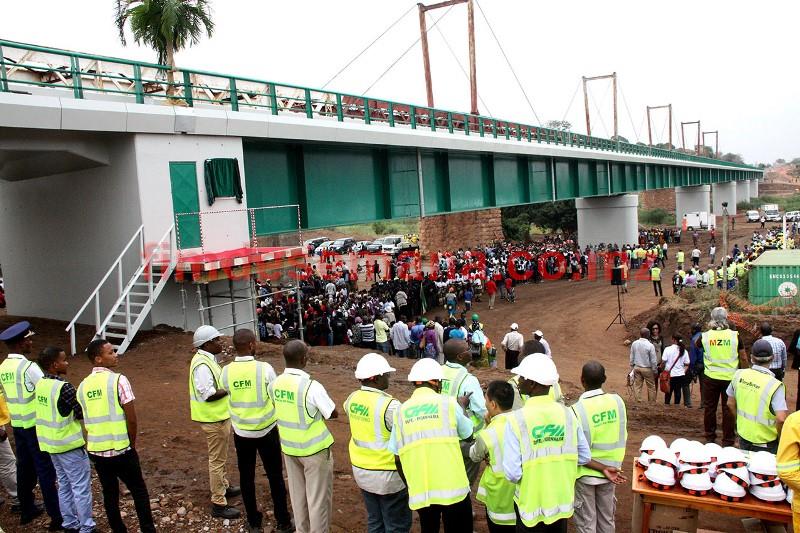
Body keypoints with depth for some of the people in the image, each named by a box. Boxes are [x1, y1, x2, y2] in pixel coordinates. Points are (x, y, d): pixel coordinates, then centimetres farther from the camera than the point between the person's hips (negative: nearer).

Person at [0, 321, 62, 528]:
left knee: (24, 467, 18)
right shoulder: (28, 367, -19)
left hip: (17, 424, 7)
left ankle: (26, 509, 30)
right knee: (45, 470, -1)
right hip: (36, 425, -7)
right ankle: (56, 515, 3)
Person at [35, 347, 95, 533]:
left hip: (52, 443, 8)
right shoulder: (64, 387, -23)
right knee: (81, 487, 3)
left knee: (64, 485, 19)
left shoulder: (41, 384, 2)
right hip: (69, 444, -8)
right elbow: (81, 413, -17)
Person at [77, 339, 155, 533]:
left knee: (109, 494, 16)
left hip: (96, 451, 5)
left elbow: (85, 420, 8)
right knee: (139, 492, 10)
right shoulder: (118, 380, -14)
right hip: (121, 449, -5)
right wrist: (132, 444, 2)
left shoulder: (83, 386, 3)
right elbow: (132, 418, -14)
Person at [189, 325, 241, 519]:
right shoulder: (202, 365, -25)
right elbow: (208, 394, -28)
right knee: (217, 460, -1)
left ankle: (223, 487, 42)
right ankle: (218, 504, 8)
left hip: (219, 416, 10)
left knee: (220, 457, 25)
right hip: (213, 419, -10)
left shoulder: (207, 359, 7)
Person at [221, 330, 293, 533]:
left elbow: (228, 396, 1)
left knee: (246, 477, 16)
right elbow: (277, 399, -8)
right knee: (275, 477, 11)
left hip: (241, 432, 3)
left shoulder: (226, 372, -9)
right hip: (266, 430, -2)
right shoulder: (265, 368, -17)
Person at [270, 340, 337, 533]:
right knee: (318, 497, 10)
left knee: (297, 493, 21)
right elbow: (334, 414, -12)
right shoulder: (312, 386, -24)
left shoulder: (275, 384, -6)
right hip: (315, 449, -6)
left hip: (289, 447, 6)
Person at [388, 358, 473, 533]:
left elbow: (397, 458, 6)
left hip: (420, 491, 3)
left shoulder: (401, 411, 5)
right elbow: (467, 433, 11)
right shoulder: (448, 403, -3)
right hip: (452, 487, -3)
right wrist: (462, 407, 27)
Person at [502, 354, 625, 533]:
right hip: (562, 501, 4)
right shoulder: (567, 413, -8)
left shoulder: (517, 419, -21)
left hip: (531, 505, -4)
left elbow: (513, 473, -21)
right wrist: (604, 468, 22)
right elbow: (583, 456, 3)